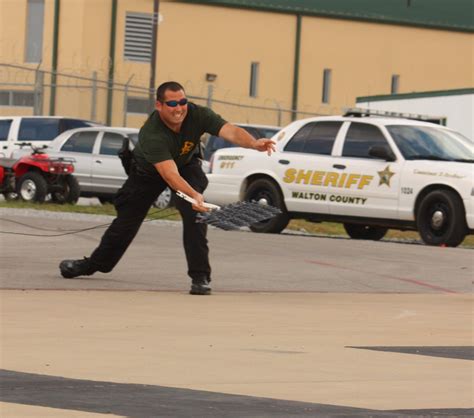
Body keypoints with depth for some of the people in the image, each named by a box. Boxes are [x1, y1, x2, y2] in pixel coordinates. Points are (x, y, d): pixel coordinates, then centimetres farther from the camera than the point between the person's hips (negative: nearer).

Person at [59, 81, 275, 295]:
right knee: (126, 220, 10)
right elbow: (170, 175, -50)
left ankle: (200, 276, -17)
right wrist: (194, 195, -66)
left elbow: (232, 132, -44)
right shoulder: (151, 134, -41)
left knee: (194, 214, -23)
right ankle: (94, 264, 34)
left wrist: (254, 144, -65)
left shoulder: (198, 114, -32)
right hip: (148, 172, -1)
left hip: (187, 166, 1)